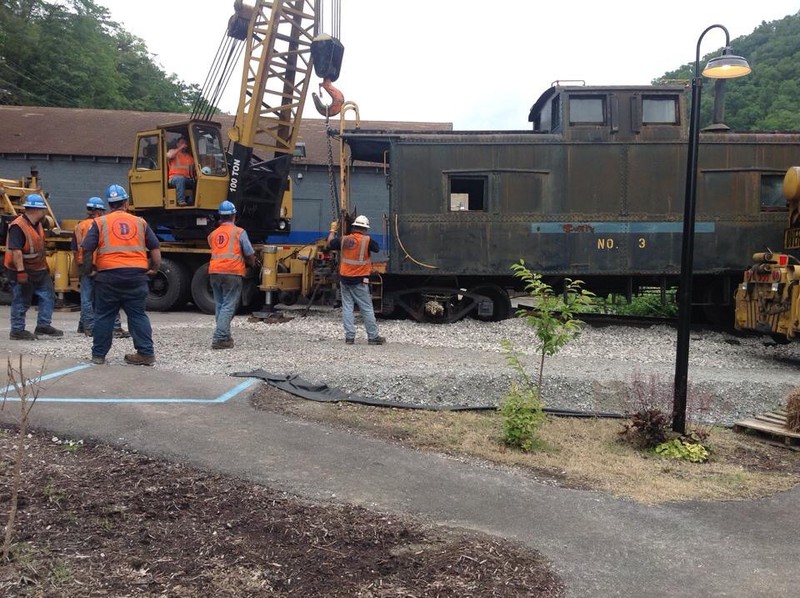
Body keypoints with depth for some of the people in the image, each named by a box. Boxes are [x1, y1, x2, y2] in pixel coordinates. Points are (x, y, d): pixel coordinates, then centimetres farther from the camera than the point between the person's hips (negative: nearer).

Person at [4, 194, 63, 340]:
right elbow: (15, 251, -28)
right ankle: (17, 331, 11)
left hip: (39, 270, 9)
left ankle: (43, 325, 18)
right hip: (23, 272, -9)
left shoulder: (37, 224, 9)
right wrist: (21, 271, -31)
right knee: (21, 301, 1)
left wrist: (45, 266, 24)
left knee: (48, 296, 10)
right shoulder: (18, 227, -22)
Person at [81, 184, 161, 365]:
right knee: (138, 315, 8)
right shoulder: (140, 222, 10)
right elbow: (155, 247, 9)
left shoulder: (100, 223, 4)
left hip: (108, 275, -1)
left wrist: (87, 270, 10)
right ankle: (146, 353, 6)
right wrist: (155, 268, 18)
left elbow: (87, 249, -2)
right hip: (136, 275, 2)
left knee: (104, 316, 8)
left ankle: (98, 354, 15)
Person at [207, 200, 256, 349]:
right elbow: (250, 255, 0)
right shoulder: (239, 232, 1)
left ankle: (225, 337, 20)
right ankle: (220, 338, -13)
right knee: (228, 307, -5)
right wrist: (252, 263, 21)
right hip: (232, 272, -5)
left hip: (215, 272, 5)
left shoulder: (213, 234, 15)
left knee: (220, 305, 15)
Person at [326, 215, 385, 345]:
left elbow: (330, 243, 18)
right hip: (359, 281, -4)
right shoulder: (367, 240, -11)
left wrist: (333, 230, 35)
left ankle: (349, 336, 7)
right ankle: (373, 337, 9)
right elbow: (377, 248, 4)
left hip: (344, 279, 4)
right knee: (367, 309, 3)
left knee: (347, 308, 8)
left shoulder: (344, 240, 1)